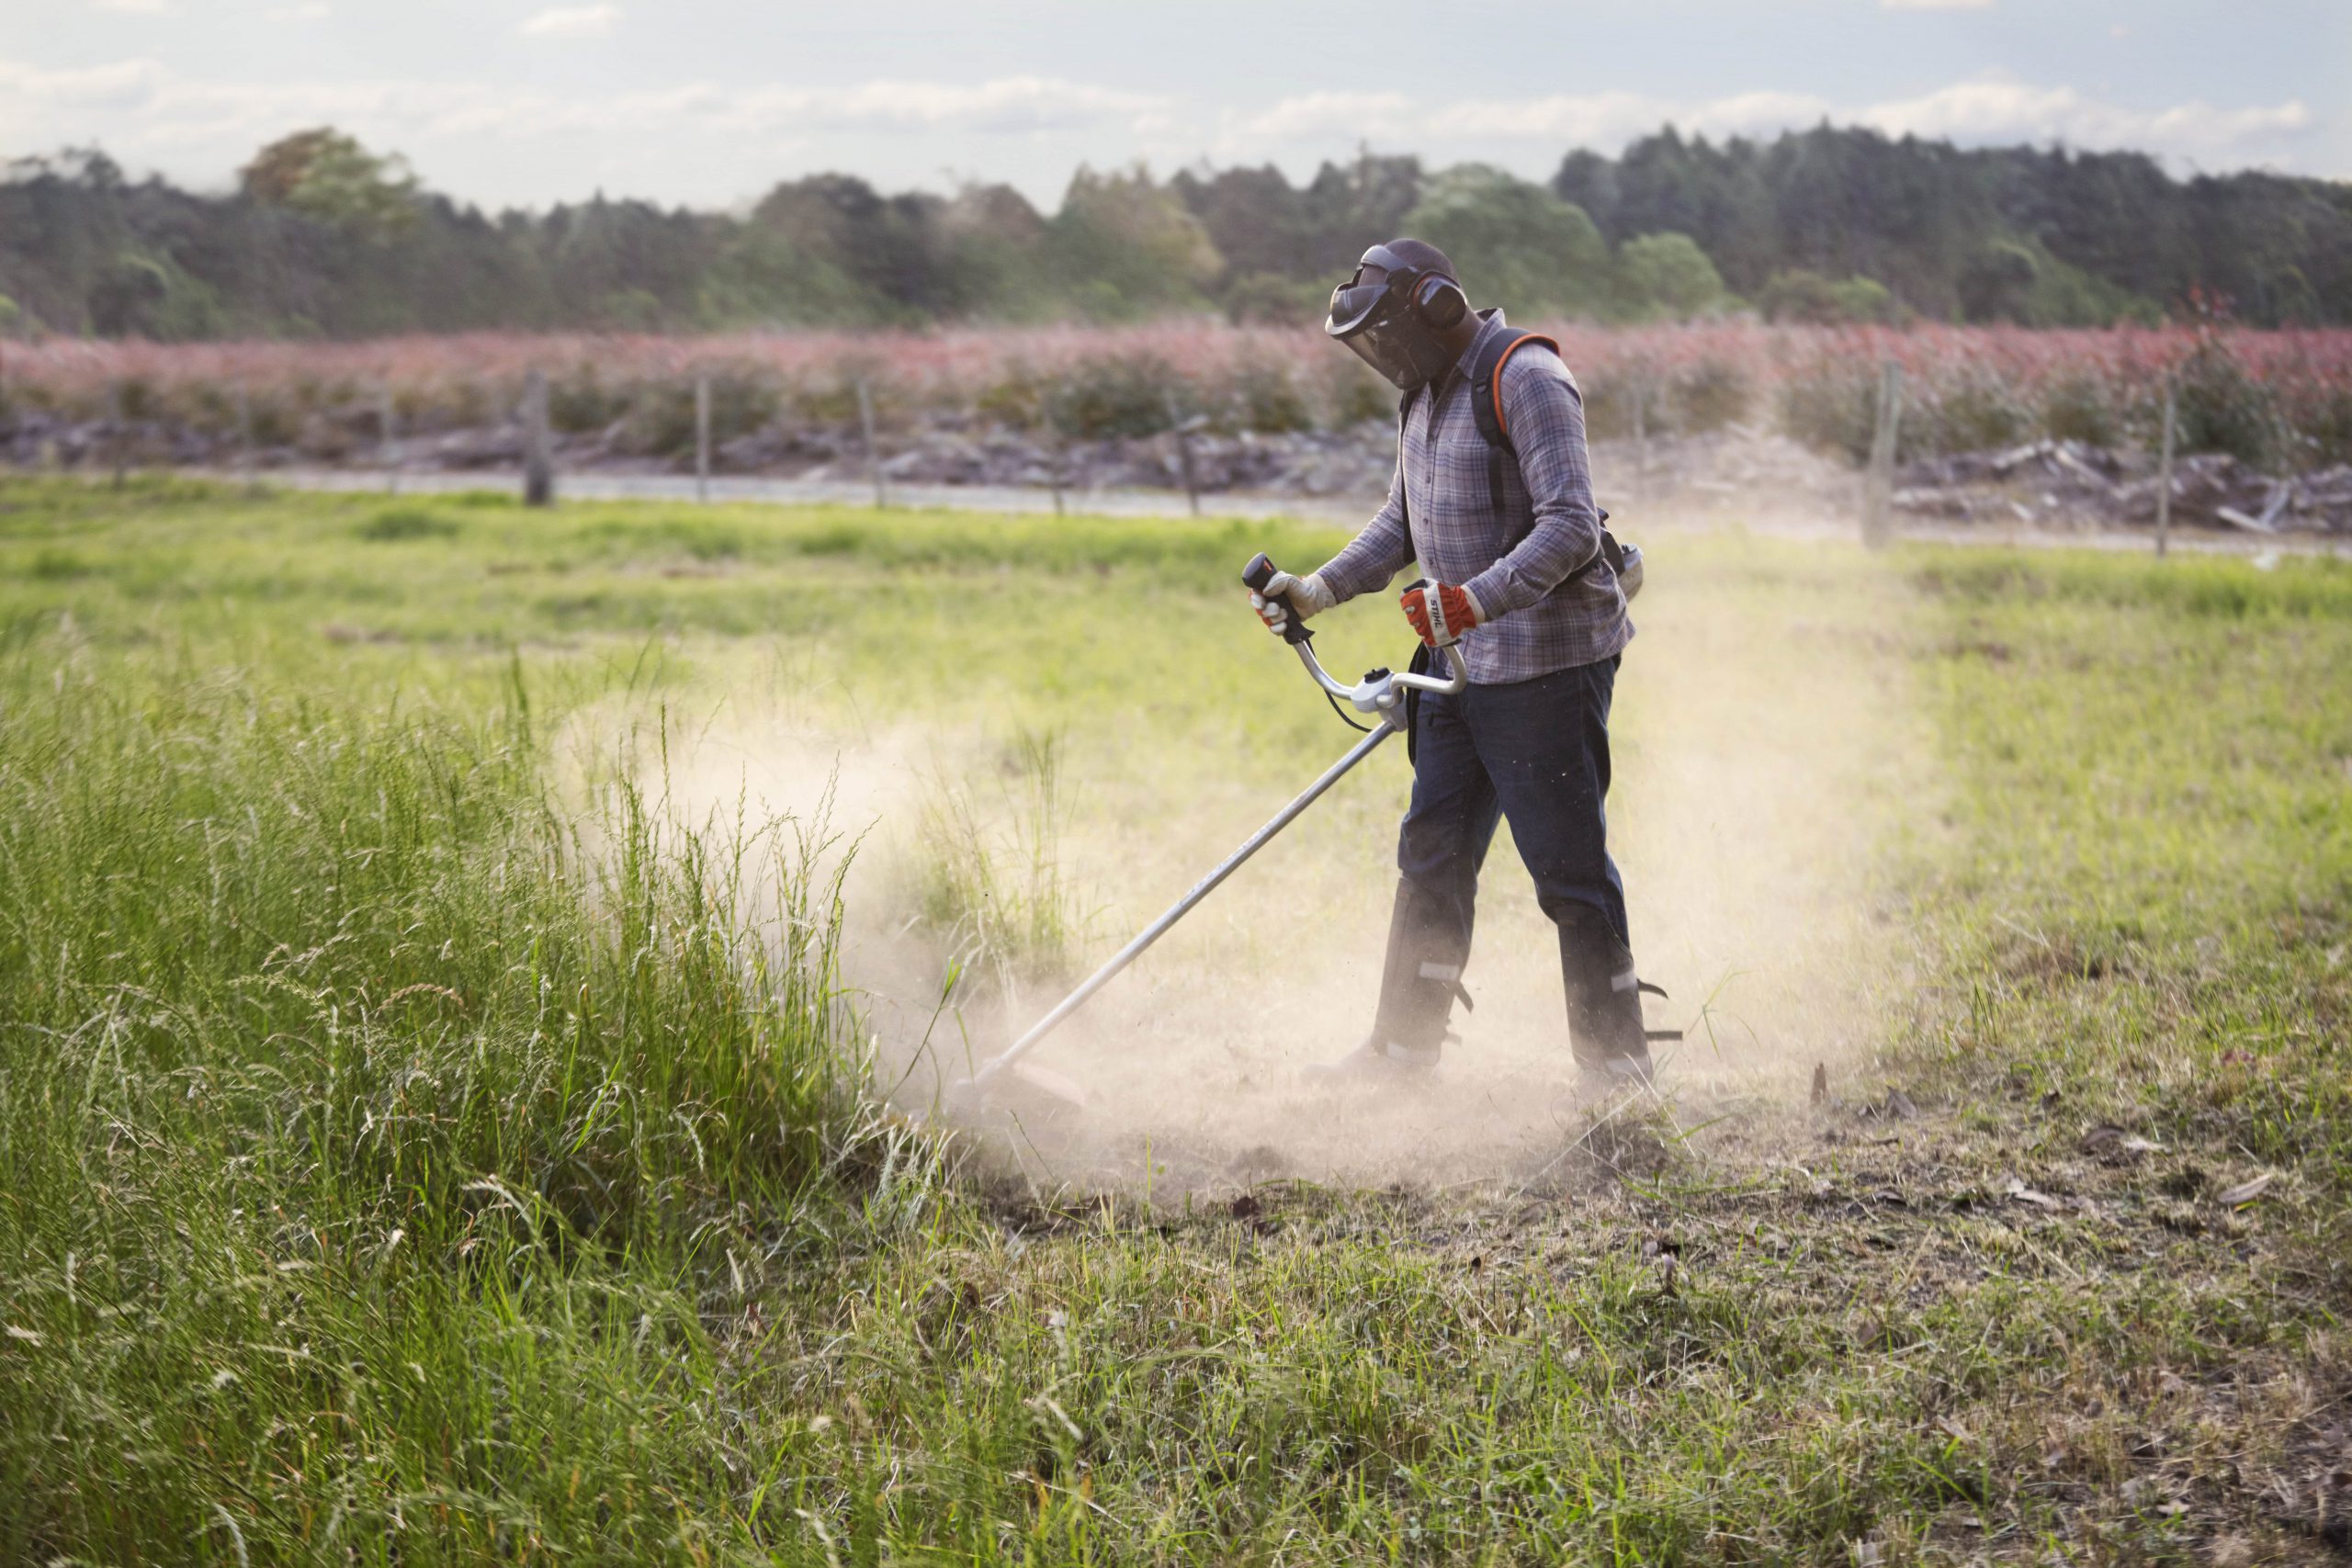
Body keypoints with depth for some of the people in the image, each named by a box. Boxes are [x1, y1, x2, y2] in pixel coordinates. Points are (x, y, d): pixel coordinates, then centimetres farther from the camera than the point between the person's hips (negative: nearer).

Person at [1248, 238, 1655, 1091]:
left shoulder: (1527, 380, -16)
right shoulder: (1425, 393, 14)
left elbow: (1569, 529, -24)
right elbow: (1402, 524, 21)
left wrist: (1471, 601, -32)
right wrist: (1320, 589, 8)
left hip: (1547, 664, -9)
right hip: (1461, 668, 9)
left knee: (1570, 872, -3)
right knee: (1432, 858, 12)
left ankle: (1617, 1069, 7)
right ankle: (1402, 1050, 22)